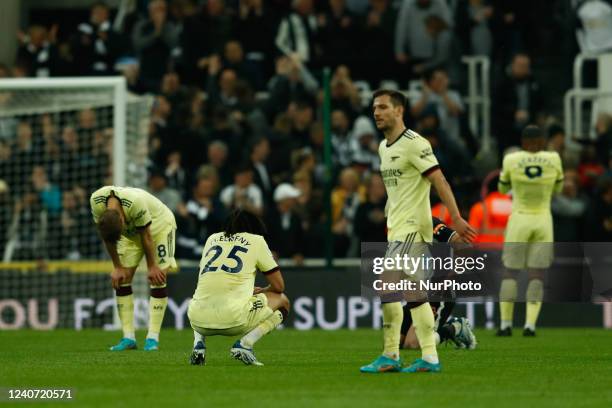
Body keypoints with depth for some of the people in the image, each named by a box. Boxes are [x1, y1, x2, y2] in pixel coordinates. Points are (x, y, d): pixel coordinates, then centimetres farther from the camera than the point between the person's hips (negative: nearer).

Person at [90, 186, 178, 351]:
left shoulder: (136, 203, -42)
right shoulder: (96, 201, -28)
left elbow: (146, 236, -27)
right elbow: (107, 237, -12)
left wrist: (152, 266, -15)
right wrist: (117, 267, -8)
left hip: (158, 224, -5)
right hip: (130, 230, 5)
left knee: (158, 279, -14)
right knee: (120, 279, -6)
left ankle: (153, 337, -13)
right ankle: (128, 337, -3)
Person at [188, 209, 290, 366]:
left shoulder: (212, 239, 24)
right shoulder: (256, 240, 13)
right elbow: (279, 286, 14)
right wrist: (259, 292, 36)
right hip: (234, 320, -5)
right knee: (282, 301, 21)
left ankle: (198, 343, 11)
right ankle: (244, 344, -2)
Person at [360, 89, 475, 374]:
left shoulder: (414, 144, -12)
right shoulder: (383, 147, 15)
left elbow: (439, 181, -18)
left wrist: (456, 218, -25)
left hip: (412, 227, -10)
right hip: (396, 228, 10)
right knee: (413, 292, 8)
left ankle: (390, 357, -14)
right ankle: (429, 358, 9)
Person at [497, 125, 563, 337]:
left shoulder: (511, 160, -8)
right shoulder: (553, 160, -4)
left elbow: (503, 188, 10)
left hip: (519, 220, -1)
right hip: (543, 220, 1)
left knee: (510, 272, 7)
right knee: (537, 275, 3)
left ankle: (505, 324, 2)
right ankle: (530, 324, -7)